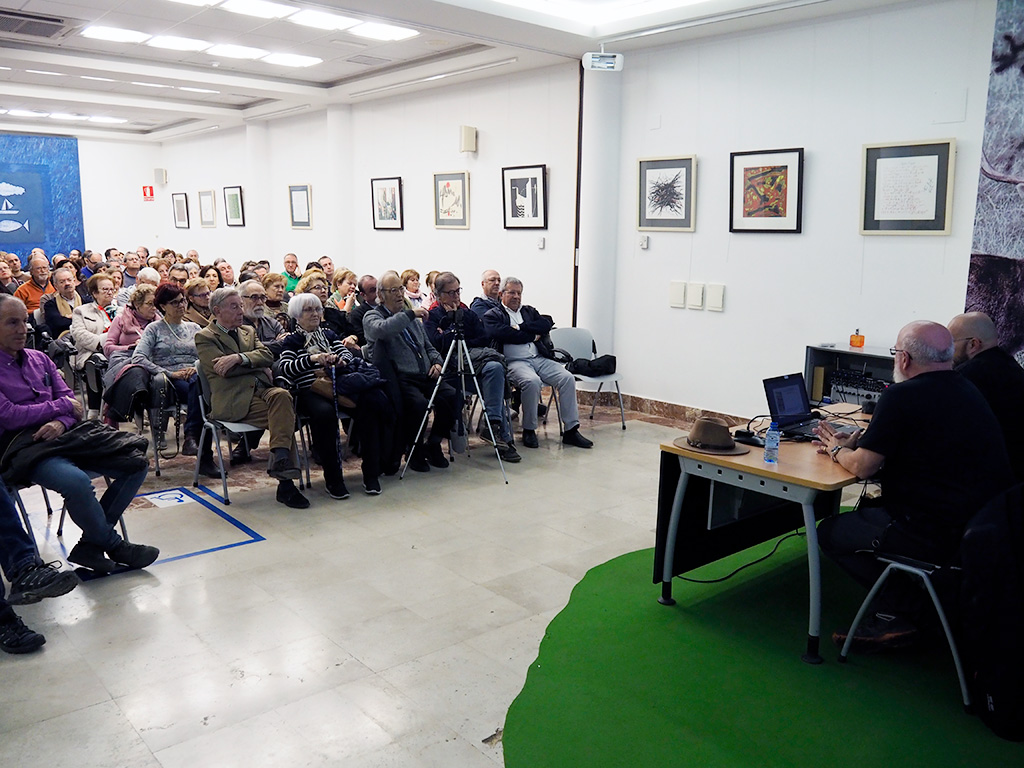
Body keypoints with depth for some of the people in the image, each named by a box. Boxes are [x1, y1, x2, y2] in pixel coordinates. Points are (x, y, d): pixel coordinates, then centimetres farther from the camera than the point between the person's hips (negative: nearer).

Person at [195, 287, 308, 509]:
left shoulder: (248, 332, 27)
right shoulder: (205, 337, 10)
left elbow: (267, 356, 7)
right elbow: (225, 370, -7)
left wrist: (239, 358, -10)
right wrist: (254, 360, 3)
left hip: (262, 389, 5)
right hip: (234, 400, -5)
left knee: (281, 395, -33)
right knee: (284, 416, -28)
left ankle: (280, 460, -38)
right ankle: (285, 483, -30)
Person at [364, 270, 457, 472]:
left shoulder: (411, 317, 25)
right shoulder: (372, 317, 3)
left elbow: (428, 346, 31)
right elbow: (381, 329, -24)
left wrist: (437, 361, 10)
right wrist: (410, 314, -20)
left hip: (425, 376, 6)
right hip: (400, 379, -6)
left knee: (451, 396, -20)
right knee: (418, 403, -33)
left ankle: (434, 444, 1)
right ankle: (415, 449, -7)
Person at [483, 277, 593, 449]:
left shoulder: (529, 311, 25)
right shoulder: (492, 315, 8)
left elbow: (547, 323, 6)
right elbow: (503, 334, -12)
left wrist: (521, 327, -4)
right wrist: (533, 336, -3)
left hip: (539, 358, 5)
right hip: (514, 362, -5)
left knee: (568, 378, -17)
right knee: (532, 381, -35)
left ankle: (571, 430, -13)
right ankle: (529, 430, -16)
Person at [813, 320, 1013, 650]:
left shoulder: (902, 397, -16)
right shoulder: (966, 390, 12)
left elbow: (863, 467, -12)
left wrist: (836, 450, 9)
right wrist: (854, 442, 20)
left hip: (939, 535, -9)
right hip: (982, 526, 9)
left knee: (829, 532, 7)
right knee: (868, 512, 27)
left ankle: (897, 614, 9)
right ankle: (897, 612, 18)